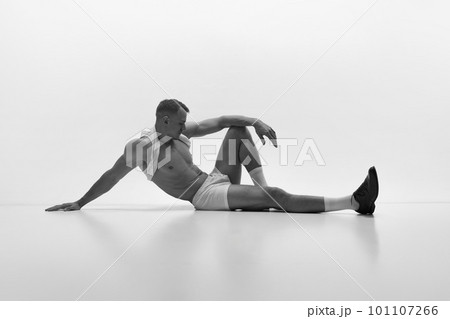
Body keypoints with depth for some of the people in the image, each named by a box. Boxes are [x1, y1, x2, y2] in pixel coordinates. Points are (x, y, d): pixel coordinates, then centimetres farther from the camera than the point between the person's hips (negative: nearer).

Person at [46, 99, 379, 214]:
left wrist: (257, 122, -5)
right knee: (279, 198, -21)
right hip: (206, 196, -9)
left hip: (217, 179, 9)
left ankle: (261, 188, -6)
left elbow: (220, 120, 8)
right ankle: (354, 201, -23)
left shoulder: (180, 132, 9)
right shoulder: (141, 145, -12)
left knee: (239, 129, 8)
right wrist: (79, 203, 2)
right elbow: (111, 177, -4)